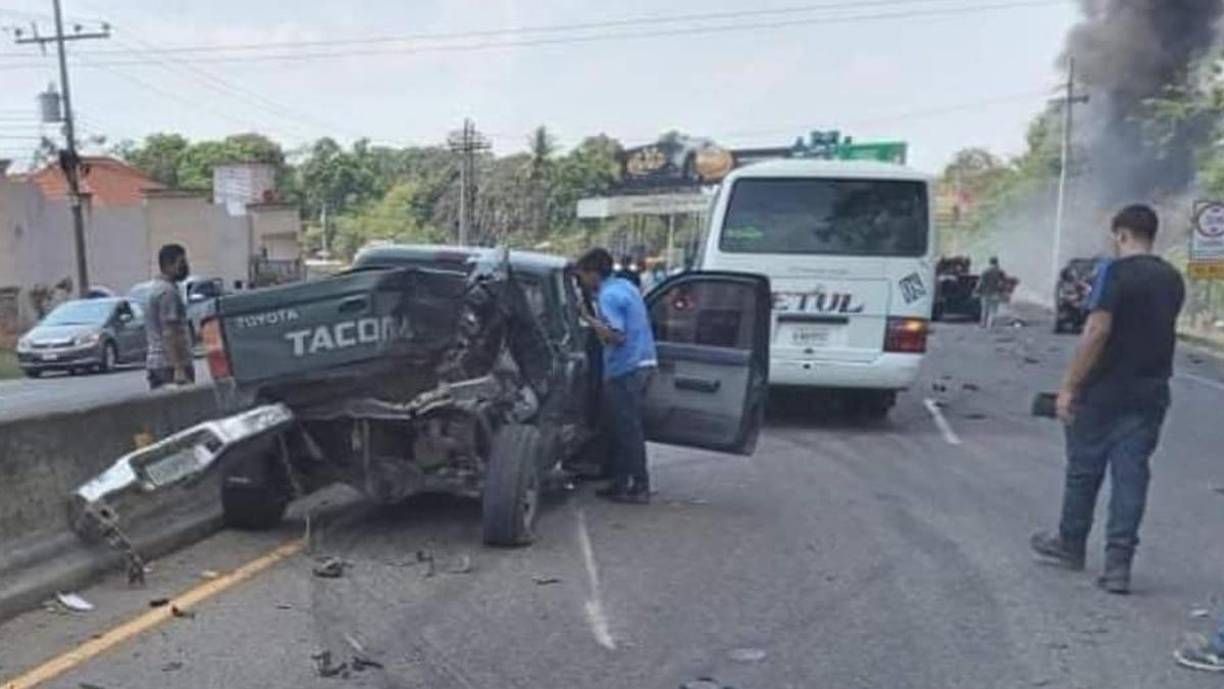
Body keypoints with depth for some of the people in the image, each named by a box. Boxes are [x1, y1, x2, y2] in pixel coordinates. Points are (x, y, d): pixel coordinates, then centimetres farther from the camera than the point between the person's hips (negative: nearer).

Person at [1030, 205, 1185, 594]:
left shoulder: (1115, 273, -13)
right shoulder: (1173, 280, 9)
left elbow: (1097, 332, -19)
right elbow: (1160, 332, 16)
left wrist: (1069, 387, -16)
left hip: (1104, 391, -5)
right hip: (1152, 394, 5)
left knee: (1084, 469, 10)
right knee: (1131, 475, 6)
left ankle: (1070, 545, 26)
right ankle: (1118, 564, 4)